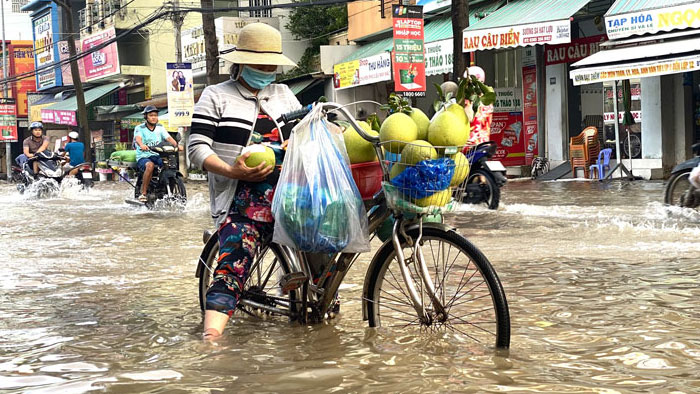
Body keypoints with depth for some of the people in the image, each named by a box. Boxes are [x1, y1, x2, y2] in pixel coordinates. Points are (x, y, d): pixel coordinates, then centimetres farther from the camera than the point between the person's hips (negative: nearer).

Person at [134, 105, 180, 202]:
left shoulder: (160, 127, 13)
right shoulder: (140, 128, 1)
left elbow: (168, 138, -1)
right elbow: (138, 138, -20)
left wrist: (176, 145, -22)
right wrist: (141, 145, -44)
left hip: (157, 156, 4)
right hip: (143, 157, -4)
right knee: (150, 165, -38)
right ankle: (143, 194, -31)